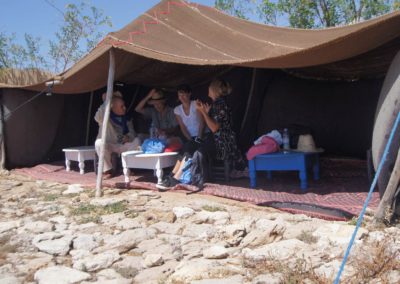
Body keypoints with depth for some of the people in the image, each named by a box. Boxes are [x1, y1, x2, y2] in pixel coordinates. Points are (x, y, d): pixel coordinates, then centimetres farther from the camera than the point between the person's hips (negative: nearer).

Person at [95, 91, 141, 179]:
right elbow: (98, 118, -34)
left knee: (137, 141, -19)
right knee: (99, 143, -35)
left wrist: (128, 136, -20)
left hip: (122, 145, 4)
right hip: (107, 146, -4)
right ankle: (108, 170, -21)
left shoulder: (126, 118, 5)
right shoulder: (105, 117, -10)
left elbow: (132, 132, 5)